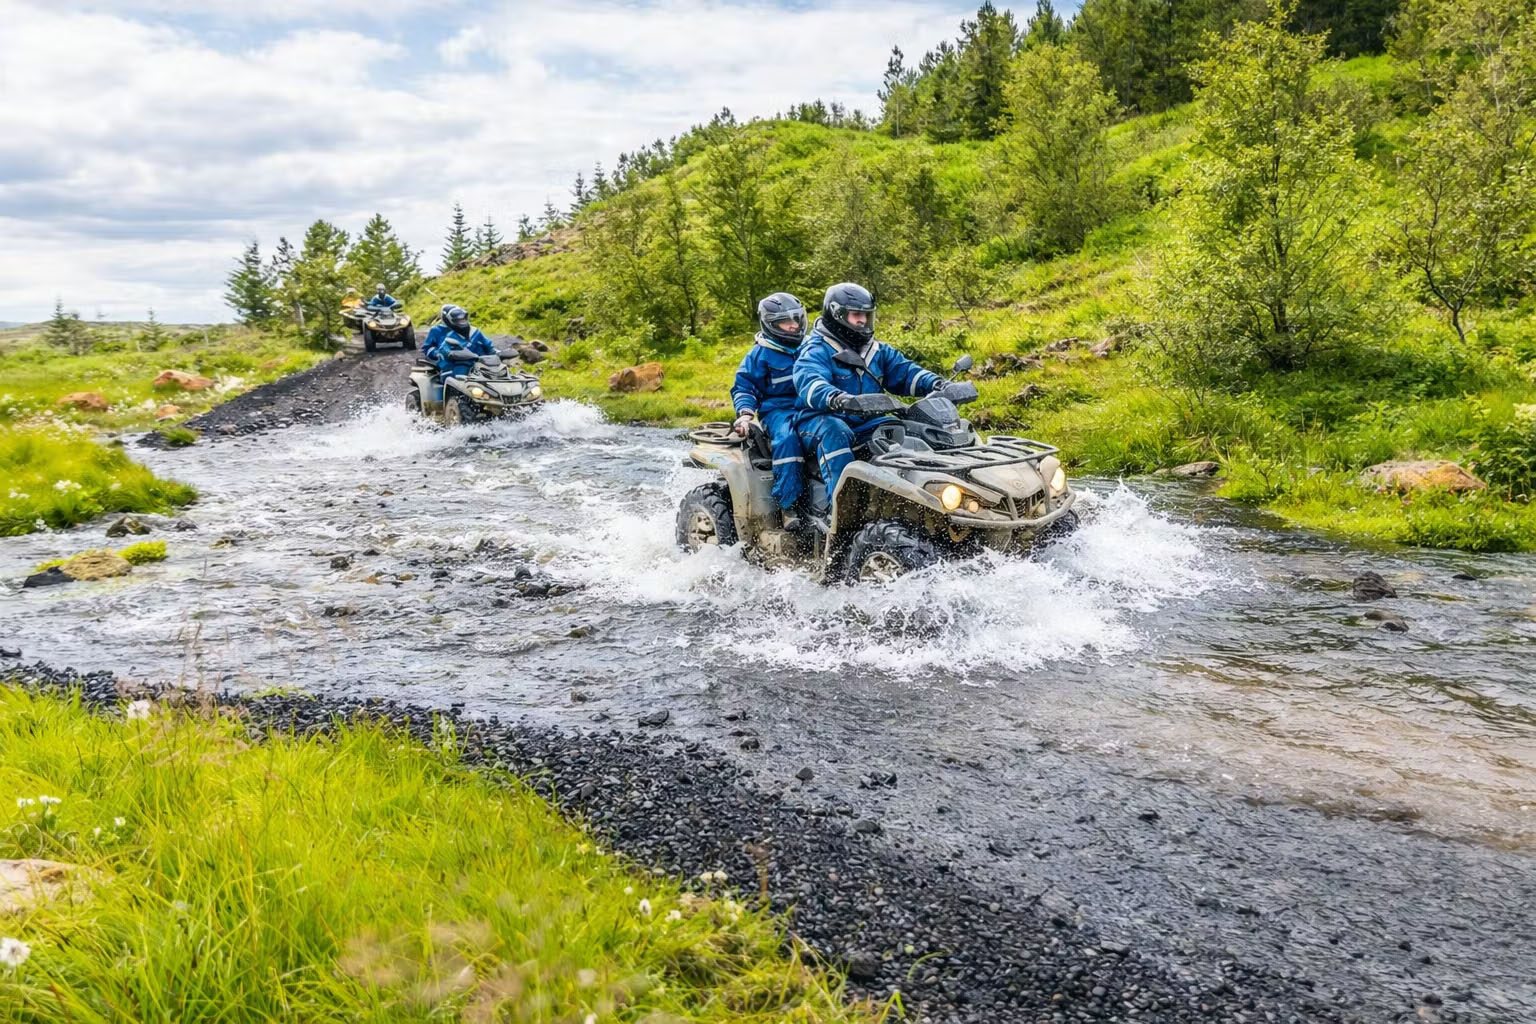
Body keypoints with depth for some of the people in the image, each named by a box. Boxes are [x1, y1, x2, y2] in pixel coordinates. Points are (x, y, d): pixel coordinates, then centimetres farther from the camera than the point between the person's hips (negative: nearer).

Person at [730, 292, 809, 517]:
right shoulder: (760, 354, 3)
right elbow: (743, 386, 2)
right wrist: (745, 413, -15)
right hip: (777, 409, -5)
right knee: (787, 439, -39)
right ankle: (788, 504, -38)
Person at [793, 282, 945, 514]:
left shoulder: (877, 351, 17)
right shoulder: (816, 351, -8)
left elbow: (904, 372, 8)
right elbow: (809, 383, -28)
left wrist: (936, 384, -13)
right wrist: (838, 399, -50)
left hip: (865, 424, 6)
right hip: (821, 421, -6)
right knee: (835, 432, -39)